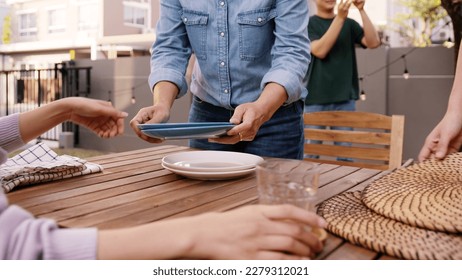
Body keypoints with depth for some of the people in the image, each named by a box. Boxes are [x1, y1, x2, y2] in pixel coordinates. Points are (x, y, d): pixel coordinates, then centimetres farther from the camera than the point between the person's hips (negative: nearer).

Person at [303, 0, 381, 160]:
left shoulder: (349, 24, 11)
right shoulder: (308, 23, 1)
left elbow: (373, 42, -2)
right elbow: (320, 51, -14)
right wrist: (340, 18, -18)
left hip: (345, 98, 3)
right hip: (315, 99, -3)